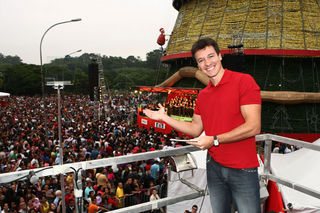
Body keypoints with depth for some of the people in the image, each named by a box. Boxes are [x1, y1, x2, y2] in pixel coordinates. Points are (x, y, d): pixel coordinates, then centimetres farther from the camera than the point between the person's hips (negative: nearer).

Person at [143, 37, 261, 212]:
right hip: (214, 166, 6)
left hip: (242, 170, -5)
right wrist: (165, 118, 7)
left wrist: (214, 140, -17)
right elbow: (195, 129, 14)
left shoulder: (244, 81, -12)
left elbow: (253, 127, -18)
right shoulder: (202, 95, 8)